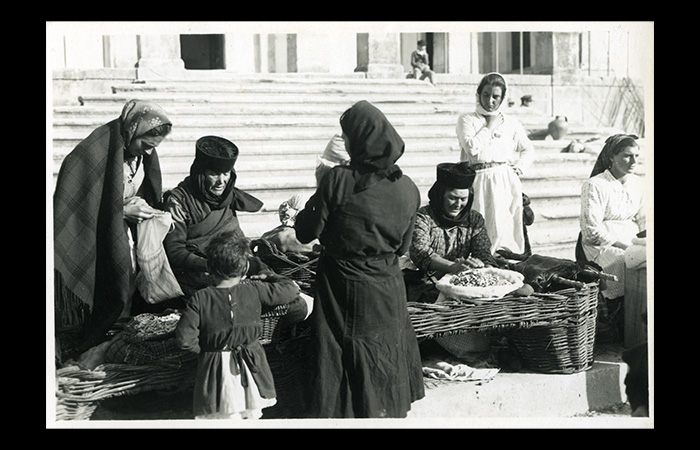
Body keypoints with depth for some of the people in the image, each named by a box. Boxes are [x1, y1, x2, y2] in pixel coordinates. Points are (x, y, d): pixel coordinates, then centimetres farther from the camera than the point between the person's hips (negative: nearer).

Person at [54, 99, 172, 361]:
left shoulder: (141, 153, -3)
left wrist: (139, 204, -8)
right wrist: (123, 211, -25)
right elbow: (74, 207, -21)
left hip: (124, 241, 6)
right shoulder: (92, 155, -26)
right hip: (90, 245, -6)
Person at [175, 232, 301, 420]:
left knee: (226, 418, 5)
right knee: (252, 416, 17)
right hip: (250, 366, 2)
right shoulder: (255, 291, -9)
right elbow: (290, 289, 2)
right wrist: (268, 278, 19)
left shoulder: (200, 299, -12)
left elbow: (184, 338, -16)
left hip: (217, 368, -2)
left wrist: (203, 347, 2)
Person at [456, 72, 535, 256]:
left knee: (506, 226, -6)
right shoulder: (467, 120, 9)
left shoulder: (511, 123, 18)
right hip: (479, 181, -2)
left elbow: (528, 149, 20)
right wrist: (490, 128, 0)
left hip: (506, 181, 2)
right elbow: (471, 147, -7)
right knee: (481, 230, -11)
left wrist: (519, 168, 4)